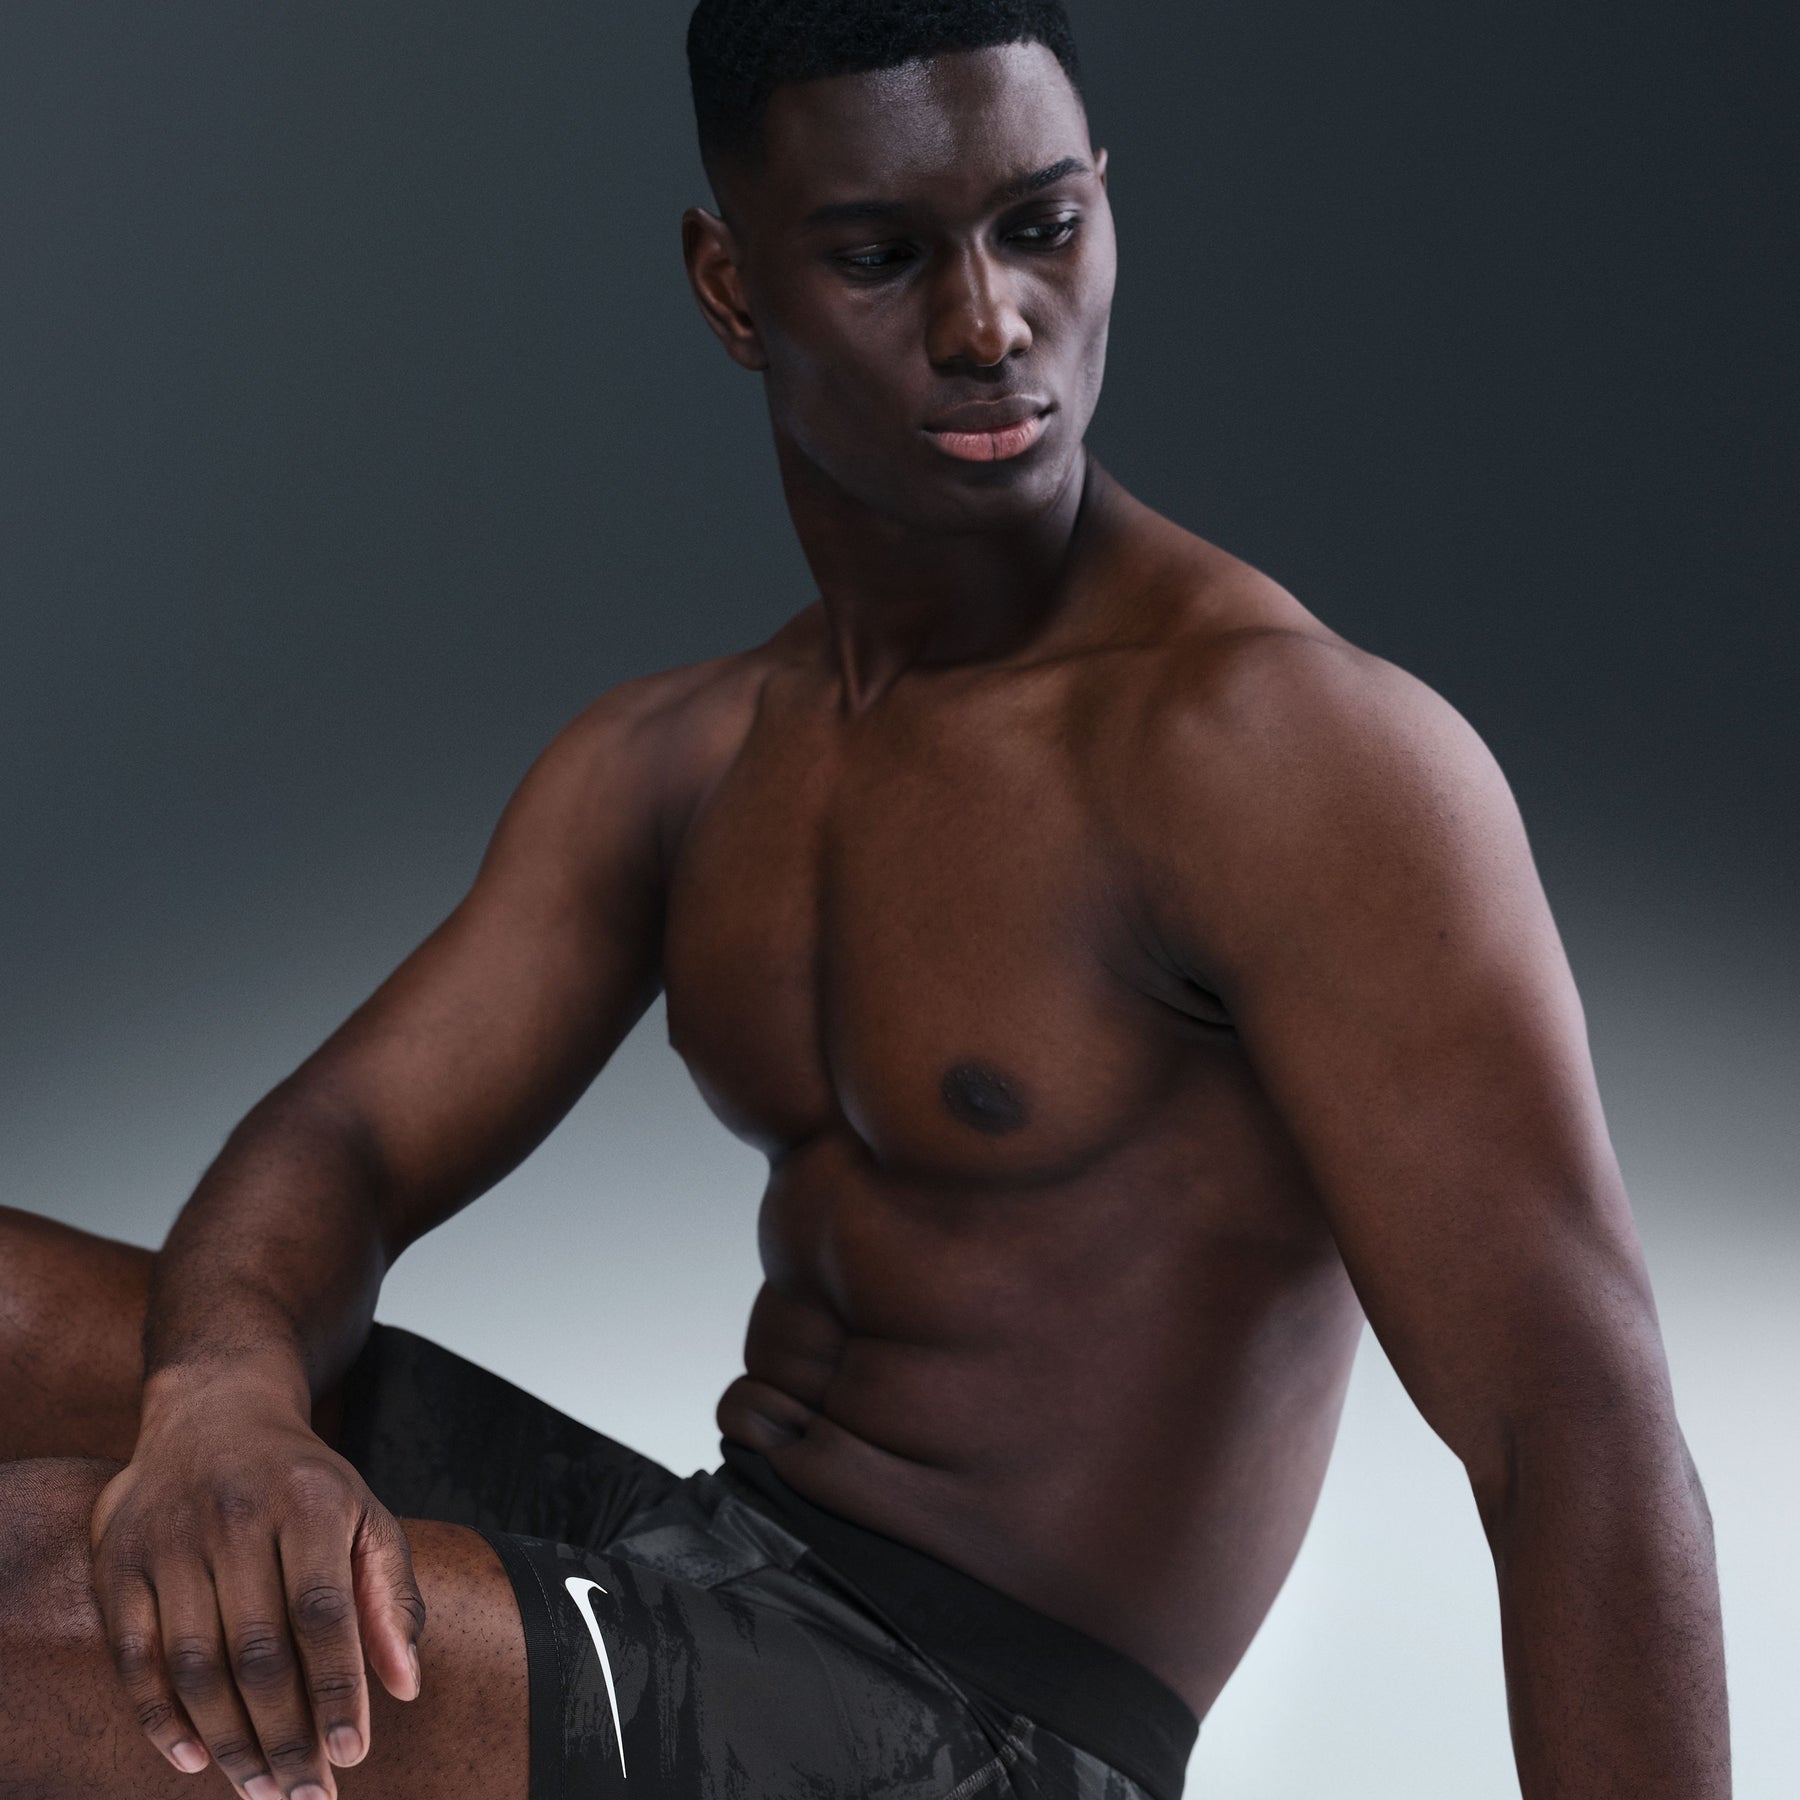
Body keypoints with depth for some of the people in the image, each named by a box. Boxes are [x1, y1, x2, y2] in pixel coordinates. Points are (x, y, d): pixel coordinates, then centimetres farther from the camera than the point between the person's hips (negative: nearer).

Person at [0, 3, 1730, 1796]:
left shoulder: (1290, 743, -17)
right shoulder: (662, 762, 9)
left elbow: (1584, 1439, -22)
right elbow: (340, 1141, 2)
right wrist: (221, 1396, -22)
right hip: (693, 1579, 8)